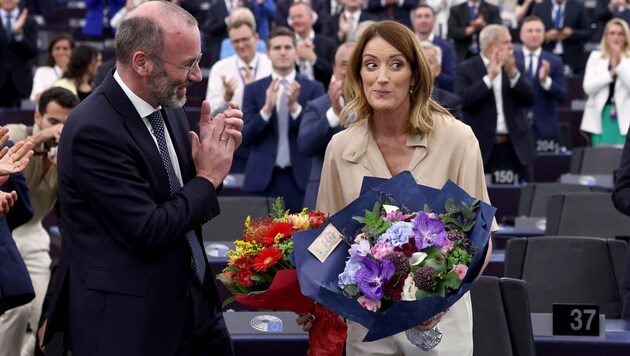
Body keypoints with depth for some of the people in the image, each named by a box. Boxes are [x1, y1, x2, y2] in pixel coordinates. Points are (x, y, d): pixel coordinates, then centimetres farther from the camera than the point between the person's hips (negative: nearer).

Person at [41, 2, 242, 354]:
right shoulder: (94, 129, -20)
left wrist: (215, 151, -4)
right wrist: (208, 178, -10)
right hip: (128, 319, -8)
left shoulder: (169, 108, 4)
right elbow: (147, 231, -22)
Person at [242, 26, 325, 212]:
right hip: (263, 179, 1)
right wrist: (267, 108, -15)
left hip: (301, 178, -1)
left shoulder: (314, 88, 6)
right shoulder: (254, 89, 8)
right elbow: (245, 137, 0)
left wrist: (295, 106, -17)